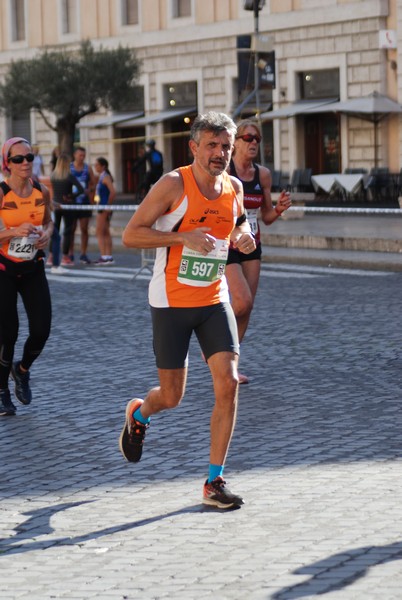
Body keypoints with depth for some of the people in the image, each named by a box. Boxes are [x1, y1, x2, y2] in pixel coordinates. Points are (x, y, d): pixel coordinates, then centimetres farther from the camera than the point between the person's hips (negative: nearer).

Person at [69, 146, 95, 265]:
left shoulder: (88, 168, 6)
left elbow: (93, 184, 9)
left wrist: (89, 190, -12)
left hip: (85, 202, 2)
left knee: (84, 229, 3)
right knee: (71, 229, 1)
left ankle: (83, 254, 10)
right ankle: (70, 255, 5)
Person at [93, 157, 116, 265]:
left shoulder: (105, 177, -13)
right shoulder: (101, 177, 14)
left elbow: (113, 192, -24)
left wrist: (108, 206, -20)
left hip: (104, 208, -10)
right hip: (101, 208, 10)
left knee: (100, 233, -8)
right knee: (105, 233, 11)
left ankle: (104, 257, -8)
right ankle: (108, 256, 15)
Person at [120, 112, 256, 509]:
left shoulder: (234, 188, 3)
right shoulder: (174, 185, -14)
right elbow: (130, 235, -14)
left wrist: (243, 235, 0)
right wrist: (183, 238, -25)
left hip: (214, 301, 4)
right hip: (171, 302, -4)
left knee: (228, 384, -11)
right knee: (171, 397, 4)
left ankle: (215, 482, -1)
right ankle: (138, 414, 43)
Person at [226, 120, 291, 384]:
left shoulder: (263, 174, 3)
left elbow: (267, 217, 12)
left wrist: (280, 208, -8)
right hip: (225, 245, -6)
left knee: (247, 306, 4)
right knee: (243, 301, -16)